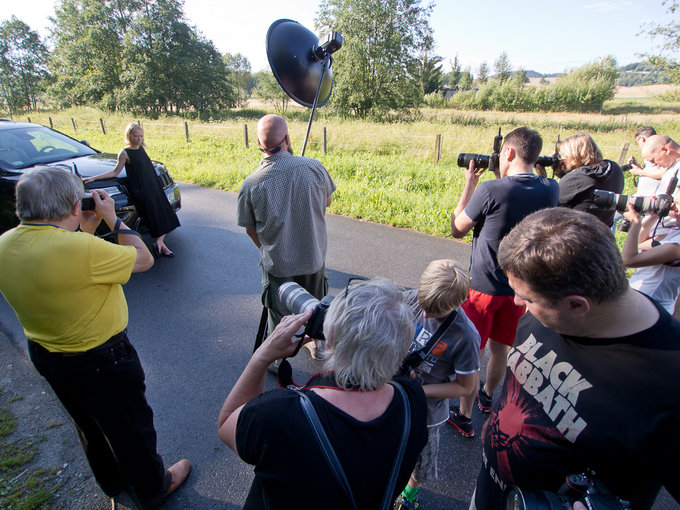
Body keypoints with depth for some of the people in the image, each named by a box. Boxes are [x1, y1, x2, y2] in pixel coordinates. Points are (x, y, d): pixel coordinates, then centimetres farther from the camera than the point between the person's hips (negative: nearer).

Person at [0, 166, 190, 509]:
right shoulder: (80, 248, -33)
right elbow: (144, 259, -19)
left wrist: (88, 226, 4)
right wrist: (111, 217, -10)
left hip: (44, 353, 8)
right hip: (101, 360, -8)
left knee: (90, 426, 29)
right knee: (130, 426, 17)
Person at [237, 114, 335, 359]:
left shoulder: (250, 185, -18)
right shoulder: (314, 168, -14)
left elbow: (250, 229, -3)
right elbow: (327, 201, 5)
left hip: (277, 264, -2)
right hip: (314, 257, 2)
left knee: (279, 316, 19)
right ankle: (318, 345, 48)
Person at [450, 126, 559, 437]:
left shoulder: (491, 190, -21)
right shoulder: (551, 190, -4)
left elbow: (457, 229, -8)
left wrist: (469, 184, -3)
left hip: (482, 286, -5)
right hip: (520, 286, 6)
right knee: (500, 348, 23)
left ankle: (464, 417, 23)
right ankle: (487, 396, 47)